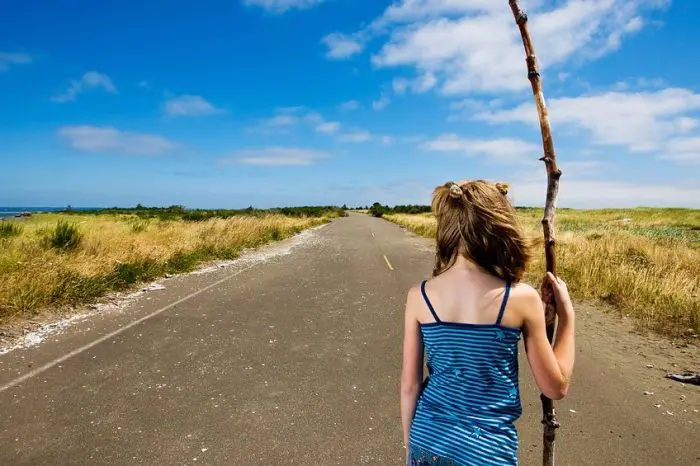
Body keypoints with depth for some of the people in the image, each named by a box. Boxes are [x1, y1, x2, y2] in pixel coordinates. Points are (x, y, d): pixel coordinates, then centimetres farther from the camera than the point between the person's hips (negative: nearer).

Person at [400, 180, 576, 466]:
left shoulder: (419, 296, -11)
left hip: (427, 442, 2)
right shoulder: (521, 298, -17)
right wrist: (566, 312, 3)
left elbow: (409, 385, -3)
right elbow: (556, 387, -5)